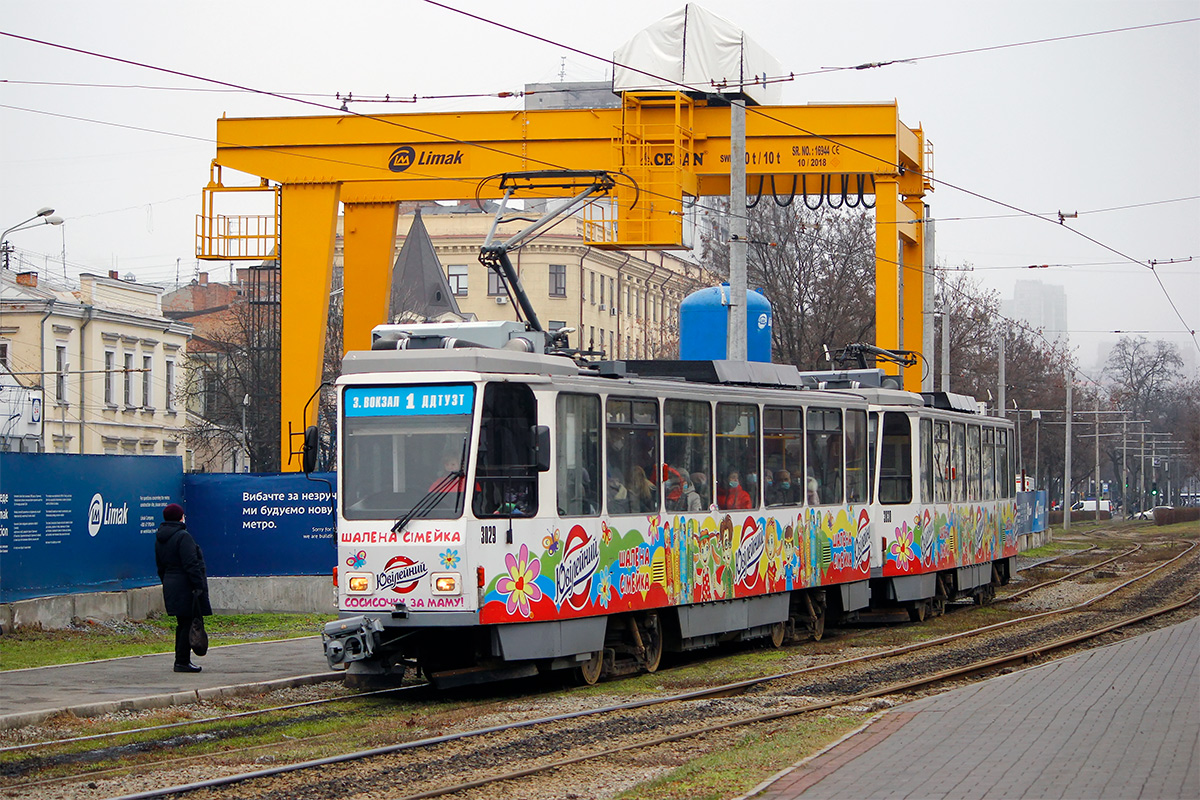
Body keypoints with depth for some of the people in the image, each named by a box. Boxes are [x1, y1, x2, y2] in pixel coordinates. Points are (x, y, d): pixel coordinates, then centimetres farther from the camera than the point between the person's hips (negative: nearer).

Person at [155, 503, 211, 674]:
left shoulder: (160, 538, 12)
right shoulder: (182, 537, -15)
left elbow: (160, 566, 19)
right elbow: (191, 564, -20)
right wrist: (199, 586, -18)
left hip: (170, 587, 9)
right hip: (186, 587, -9)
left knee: (182, 624, 17)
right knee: (189, 623, -5)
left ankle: (181, 660, 21)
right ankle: (182, 662, -6)